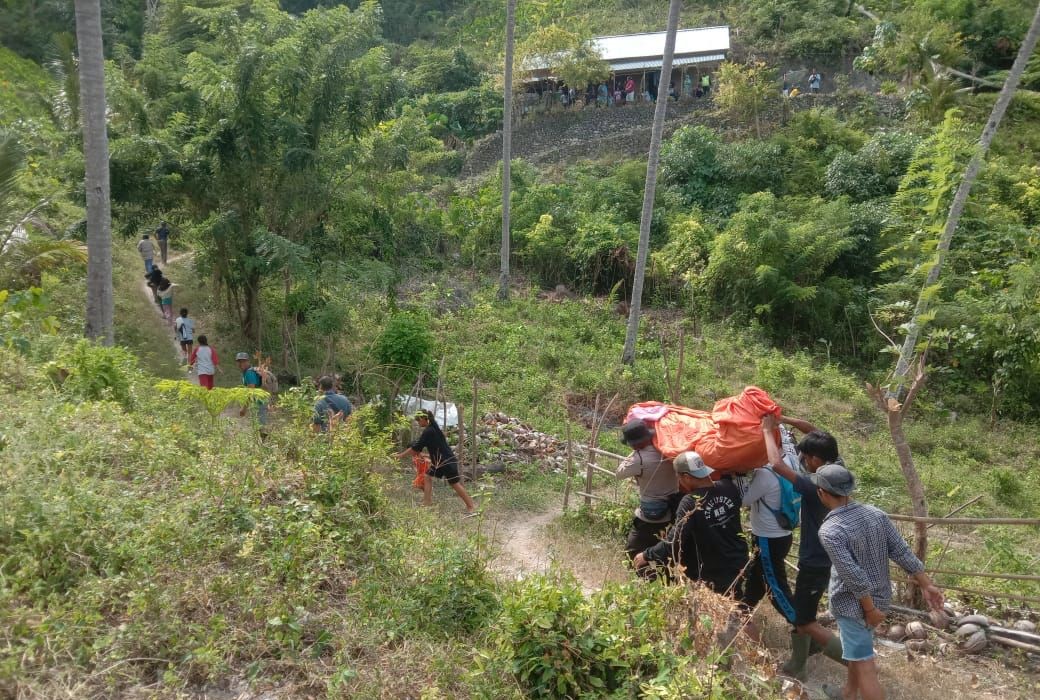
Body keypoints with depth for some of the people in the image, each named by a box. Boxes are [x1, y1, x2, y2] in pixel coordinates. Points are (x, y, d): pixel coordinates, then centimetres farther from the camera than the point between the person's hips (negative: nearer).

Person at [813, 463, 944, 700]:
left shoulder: (829, 531, -27)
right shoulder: (875, 513, -6)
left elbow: (854, 576, -27)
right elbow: (902, 553, -3)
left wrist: (870, 610, -15)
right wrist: (926, 585, 5)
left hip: (854, 605, -8)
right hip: (880, 597, 8)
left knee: (864, 665, 4)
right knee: (857, 650, 28)